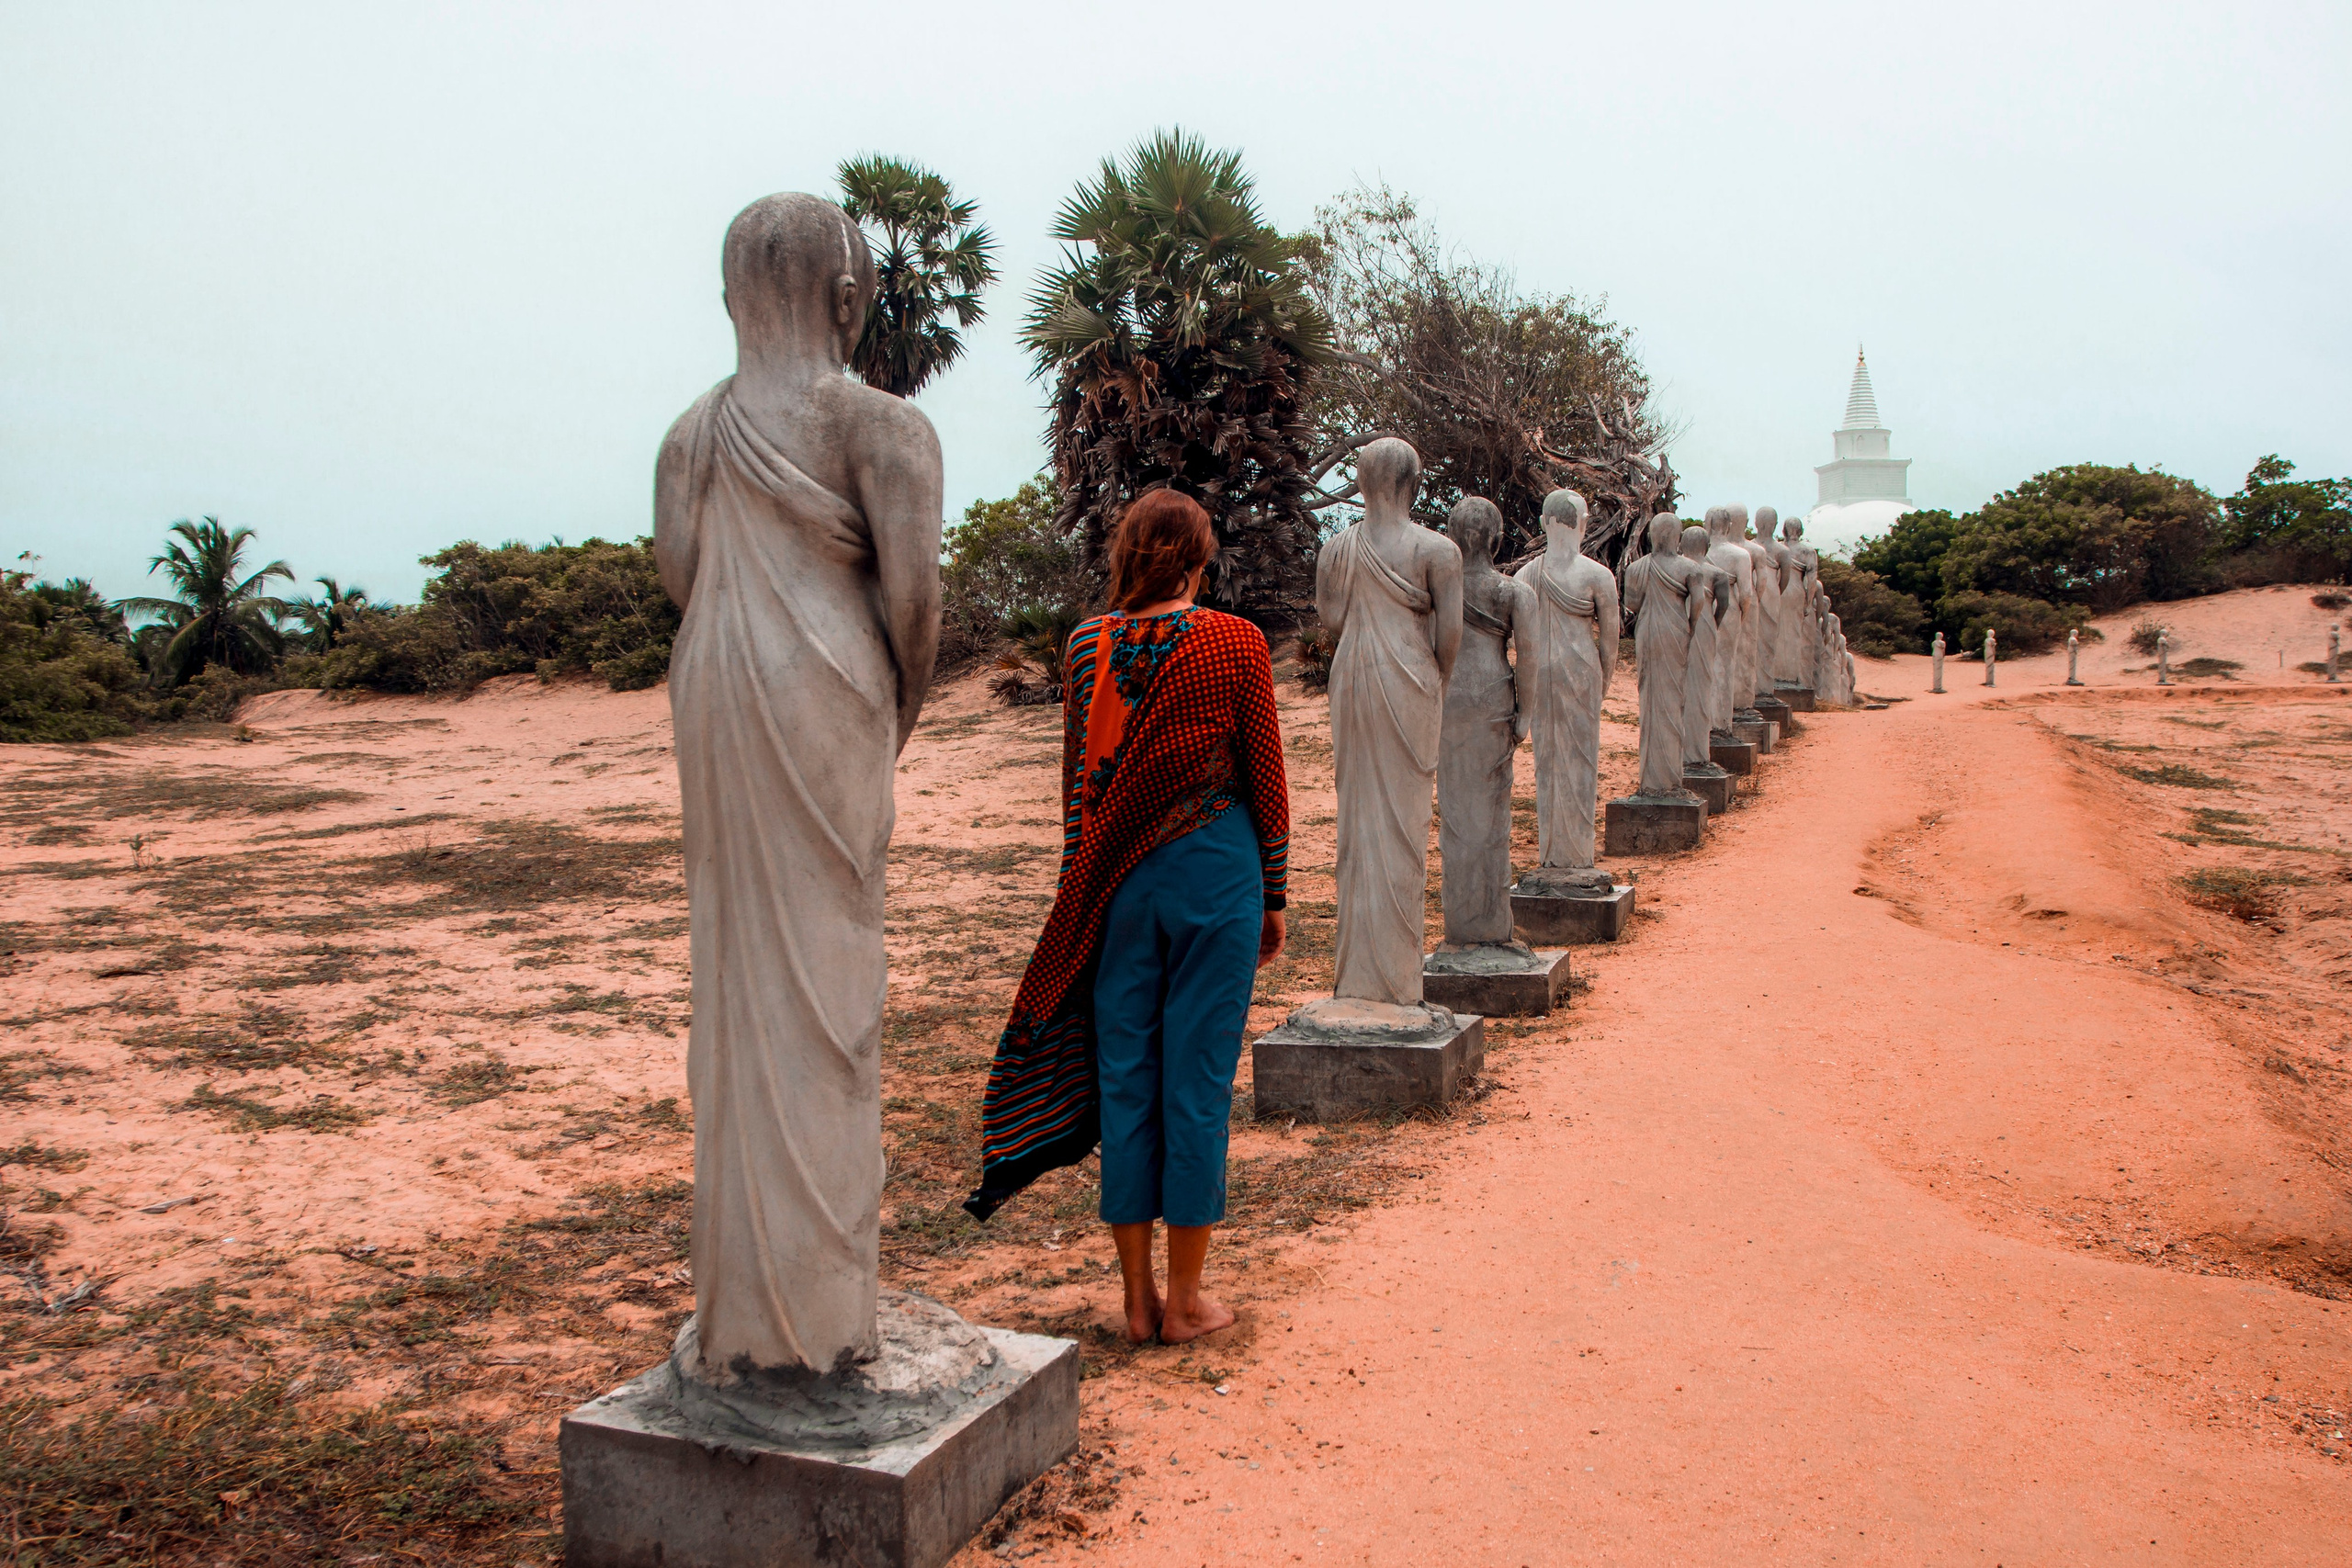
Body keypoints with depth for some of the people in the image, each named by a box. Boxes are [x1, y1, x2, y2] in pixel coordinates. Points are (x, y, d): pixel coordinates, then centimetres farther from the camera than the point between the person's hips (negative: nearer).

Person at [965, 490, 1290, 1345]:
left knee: (1123, 1077, 9)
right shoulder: (1236, 644, -6)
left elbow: (1077, 781, 6)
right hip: (1215, 874, -2)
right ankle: (1185, 1299, 14)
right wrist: (1274, 896, 8)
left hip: (1117, 882, 3)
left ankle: (1137, 1296, 17)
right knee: (1197, 1079, 5)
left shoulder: (1088, 644, 1)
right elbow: (1266, 781, -2)